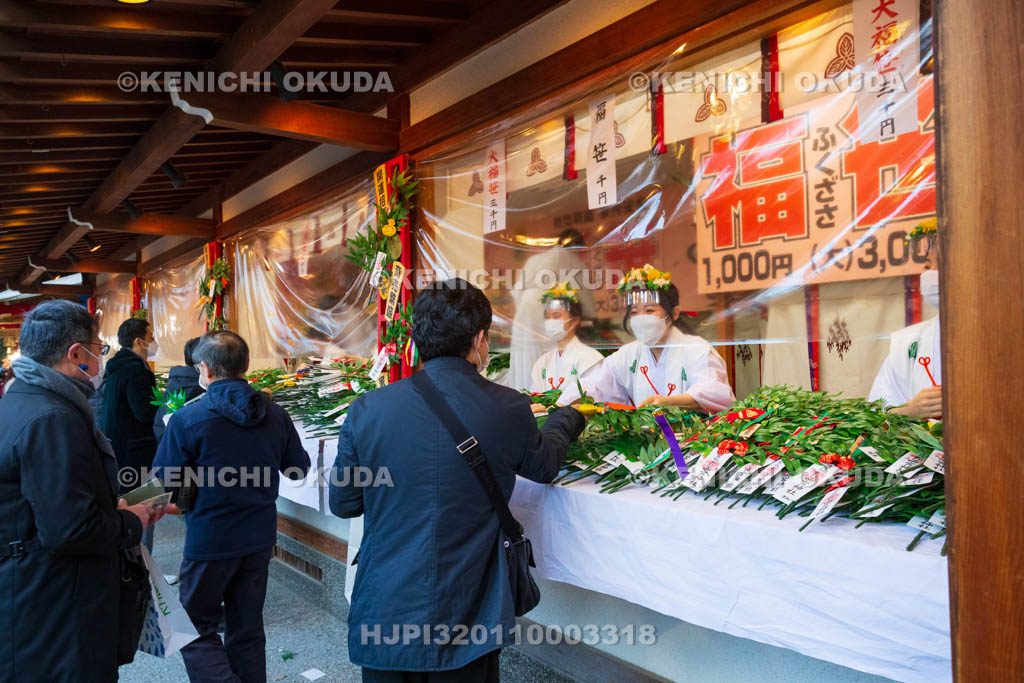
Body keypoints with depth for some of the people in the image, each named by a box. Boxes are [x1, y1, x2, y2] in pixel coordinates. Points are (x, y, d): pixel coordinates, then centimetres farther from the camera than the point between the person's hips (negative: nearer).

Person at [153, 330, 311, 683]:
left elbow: (163, 483, -10)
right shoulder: (275, 415, -5)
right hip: (260, 538, 4)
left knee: (197, 630, 13)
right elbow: (299, 468, 5)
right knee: (247, 629, 17)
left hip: (210, 541, -4)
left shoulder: (187, 420, -17)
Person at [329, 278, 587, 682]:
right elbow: (544, 466, 10)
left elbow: (343, 504, 3)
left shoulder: (367, 409, -10)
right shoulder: (508, 410, -12)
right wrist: (567, 418, 30)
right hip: (468, 620, -1)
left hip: (382, 618, 2)